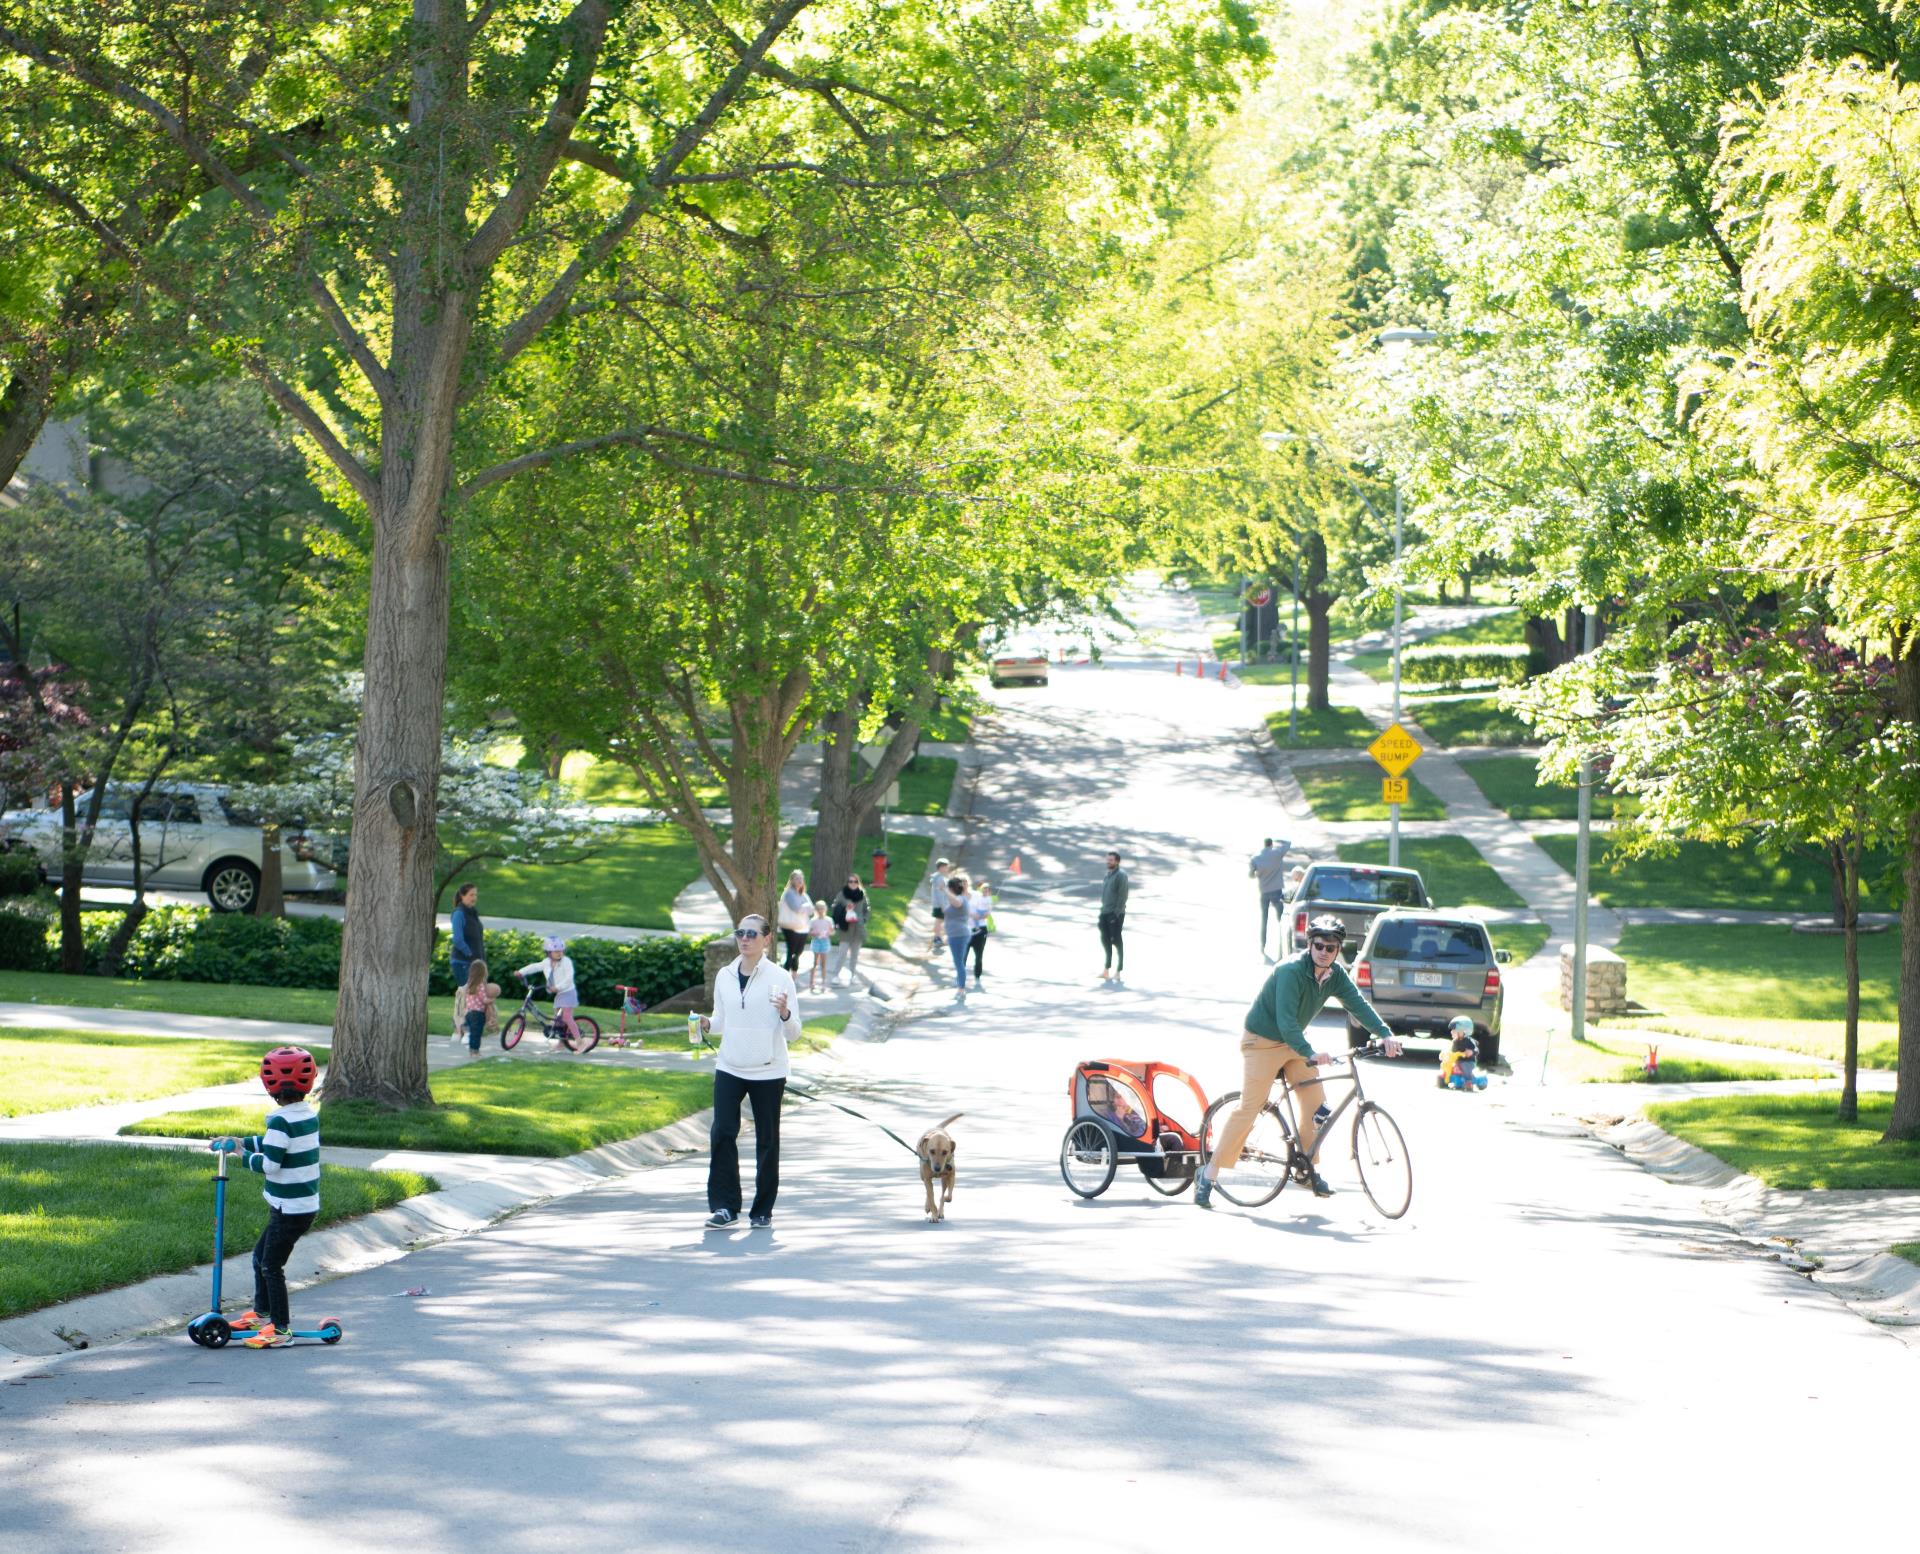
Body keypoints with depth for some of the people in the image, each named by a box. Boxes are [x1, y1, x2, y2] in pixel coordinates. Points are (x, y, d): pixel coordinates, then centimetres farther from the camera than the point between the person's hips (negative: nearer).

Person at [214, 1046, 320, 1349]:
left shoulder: (281, 1121, -20)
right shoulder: (309, 1116, 8)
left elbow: (269, 1163, -24)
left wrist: (244, 1155, -6)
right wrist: (239, 1141, 20)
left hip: (289, 1208, -9)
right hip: (307, 1203, 9)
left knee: (271, 1264, -1)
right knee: (261, 1255, 22)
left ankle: (281, 1328, 3)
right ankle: (261, 1314, 33)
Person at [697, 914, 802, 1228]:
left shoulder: (779, 977, -5)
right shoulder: (724, 976, 6)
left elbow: (793, 1032, -4)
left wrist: (784, 1013, -24)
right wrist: (706, 1024, -4)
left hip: (768, 1072, -3)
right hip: (730, 1068, 3)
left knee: (767, 1140, 5)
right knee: (722, 1133, -10)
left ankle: (763, 1210, 15)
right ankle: (724, 1207, -6)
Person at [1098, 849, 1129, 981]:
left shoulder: (1121, 875, -10)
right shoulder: (1108, 875, 16)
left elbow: (1123, 895, -16)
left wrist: (1117, 912, -20)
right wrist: (1103, 908, 14)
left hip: (1115, 914, -8)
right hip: (1105, 913, 8)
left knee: (1116, 941, -2)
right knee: (1105, 940, 7)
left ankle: (1118, 970, 4)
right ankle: (1106, 970, 11)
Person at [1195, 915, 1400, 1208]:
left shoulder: (1335, 975, -4)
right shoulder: (1291, 971, -27)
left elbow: (1359, 1005, -8)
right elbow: (1285, 1020, -33)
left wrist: (1385, 1034, -23)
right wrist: (1310, 1053, -44)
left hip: (1293, 1042, 7)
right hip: (1263, 1042, -7)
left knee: (1315, 1102, -2)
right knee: (1249, 1108, -11)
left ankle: (1309, 1167, 15)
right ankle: (1208, 1175, -6)